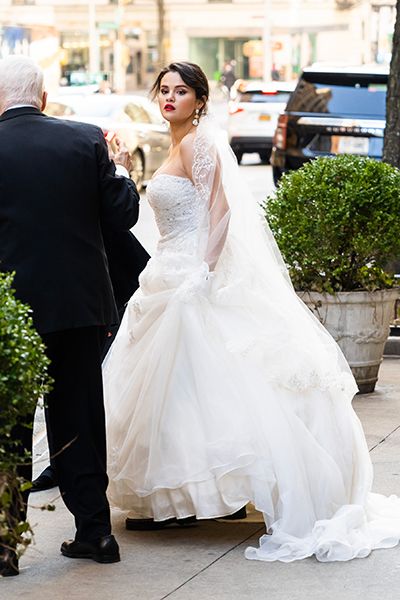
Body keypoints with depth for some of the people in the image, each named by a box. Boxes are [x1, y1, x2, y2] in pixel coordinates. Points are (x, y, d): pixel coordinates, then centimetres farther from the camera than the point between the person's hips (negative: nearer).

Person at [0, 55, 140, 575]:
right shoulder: (86, 140, -3)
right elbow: (122, 216, 0)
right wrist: (121, 171, 18)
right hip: (81, 302, 3)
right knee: (80, 419, 14)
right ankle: (95, 530, 19)